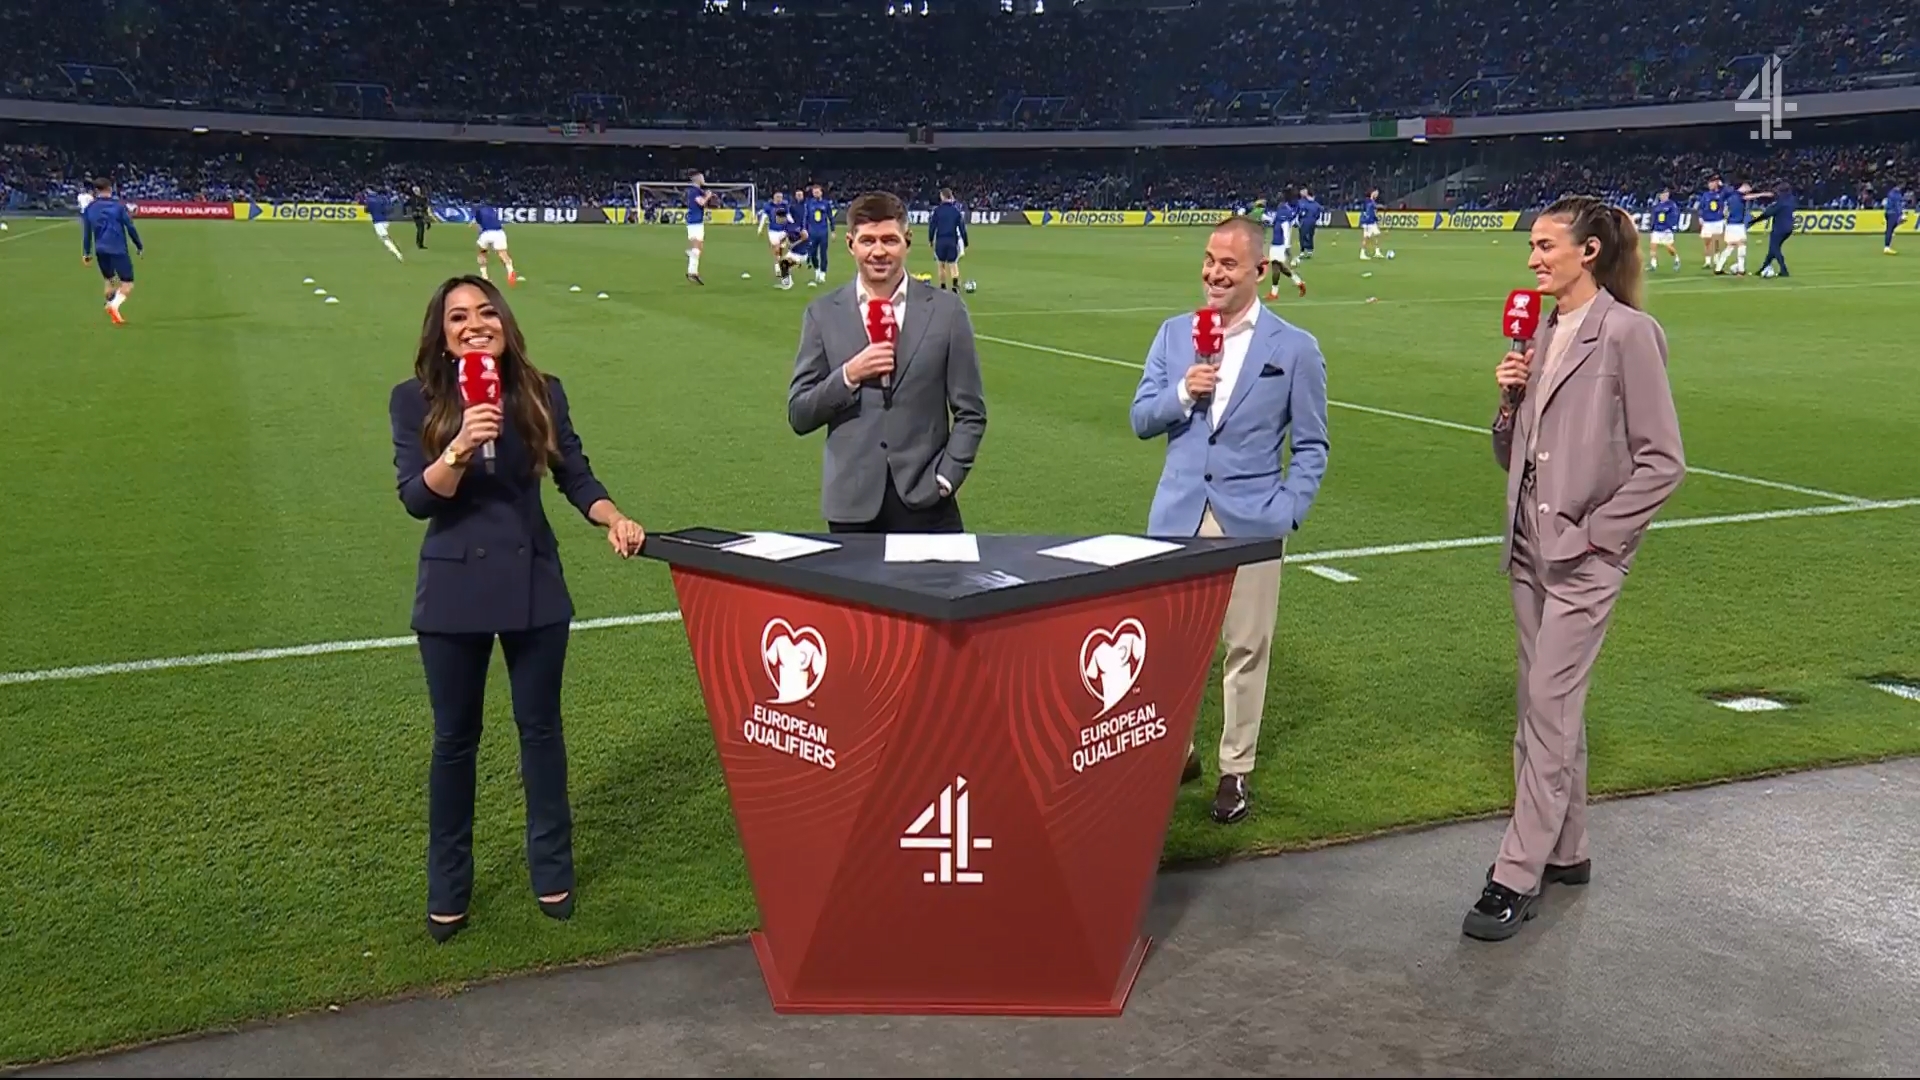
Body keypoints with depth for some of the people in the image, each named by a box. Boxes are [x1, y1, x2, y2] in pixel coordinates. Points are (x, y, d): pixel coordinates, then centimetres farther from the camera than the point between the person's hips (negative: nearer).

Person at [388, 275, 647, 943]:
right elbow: (416, 498, -13)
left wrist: (614, 520, -15)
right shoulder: (415, 400, -6)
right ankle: (447, 886, 26)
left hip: (534, 584, 1)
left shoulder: (541, 392, -1)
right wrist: (460, 448, -30)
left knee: (540, 727, 12)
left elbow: (576, 478, 4)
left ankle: (551, 869, 29)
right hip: (454, 590, -1)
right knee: (455, 739, 10)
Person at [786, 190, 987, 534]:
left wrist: (945, 478, -5)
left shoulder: (946, 310, 3)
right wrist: (848, 375, -10)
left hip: (925, 501, -1)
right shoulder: (823, 314, 5)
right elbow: (799, 416, 4)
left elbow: (970, 412, 5)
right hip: (852, 505, 1)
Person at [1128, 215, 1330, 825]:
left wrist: (1286, 515, -9)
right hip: (1179, 514, 3)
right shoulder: (1174, 335, 7)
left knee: (1246, 648, 5)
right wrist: (1183, 393, -11)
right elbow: (1141, 420, 8)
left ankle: (1235, 770, 19)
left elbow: (1311, 446, 2)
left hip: (1250, 520, -2)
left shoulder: (1294, 348, -1)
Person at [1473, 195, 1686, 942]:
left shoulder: (1626, 333, -11)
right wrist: (1510, 400, -4)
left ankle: (1517, 877, -1)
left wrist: (1596, 531, -13)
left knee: (1548, 707, -7)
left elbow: (1662, 459, -12)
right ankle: (1566, 851, 28)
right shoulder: (1541, 334, 9)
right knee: (1548, 706, 15)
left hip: (1584, 554, -8)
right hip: (1530, 546, 8)